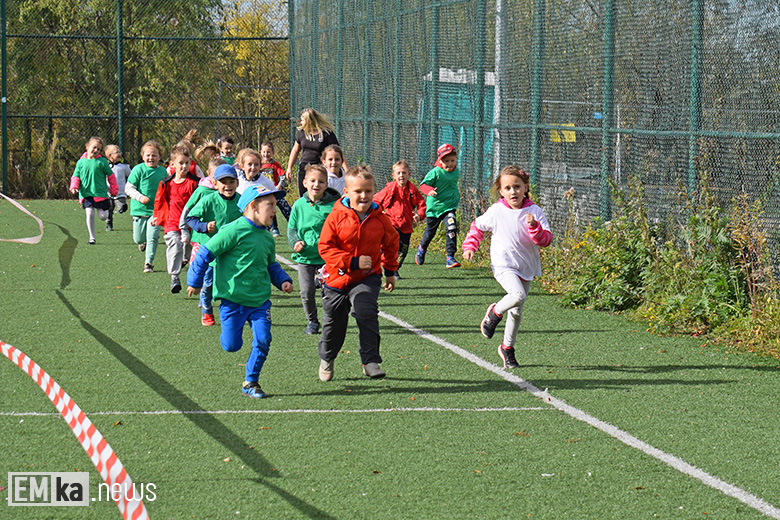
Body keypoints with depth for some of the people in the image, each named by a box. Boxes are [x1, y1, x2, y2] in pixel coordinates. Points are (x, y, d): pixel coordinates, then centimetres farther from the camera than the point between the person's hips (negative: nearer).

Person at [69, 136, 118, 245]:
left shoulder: (102, 162, -3)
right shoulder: (81, 162, 5)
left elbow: (111, 175, 6)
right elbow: (76, 176, 10)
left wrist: (114, 190, 9)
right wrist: (74, 187, -8)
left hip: (100, 193, -1)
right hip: (86, 194, 1)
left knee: (103, 216, 1)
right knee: (90, 214, -10)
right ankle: (92, 237, 4)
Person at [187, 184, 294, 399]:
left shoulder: (267, 238, 10)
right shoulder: (234, 231, -13)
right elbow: (205, 253, -10)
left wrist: (283, 280, 8)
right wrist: (195, 282, -6)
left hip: (260, 301, 5)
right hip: (233, 300, -5)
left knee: (263, 341, -9)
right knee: (231, 346, -2)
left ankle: (250, 383, 7)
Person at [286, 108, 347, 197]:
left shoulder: (327, 133, -9)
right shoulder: (301, 131, 5)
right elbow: (295, 150, 18)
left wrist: (347, 170, -19)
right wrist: (289, 168, 16)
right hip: (304, 169, 5)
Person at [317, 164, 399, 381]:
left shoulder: (380, 219, -5)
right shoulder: (336, 217, -14)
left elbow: (391, 243, 14)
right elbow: (325, 247, -15)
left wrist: (390, 271, 17)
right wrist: (353, 262, -23)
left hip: (367, 277, 0)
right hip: (337, 277, 0)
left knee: (367, 312, -25)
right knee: (334, 323, 15)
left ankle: (371, 360, -17)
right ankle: (326, 359, 42)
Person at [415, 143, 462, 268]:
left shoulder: (456, 171, 2)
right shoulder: (435, 172, -16)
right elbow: (423, 185, -15)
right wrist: (429, 191, -33)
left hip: (450, 206, 2)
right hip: (434, 206, -2)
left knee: (451, 228, -20)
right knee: (430, 232, 16)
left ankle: (450, 258, -17)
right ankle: (421, 249, 48)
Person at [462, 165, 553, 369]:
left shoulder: (535, 212, -4)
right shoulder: (496, 211, -5)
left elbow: (546, 240, -8)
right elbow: (478, 226, 13)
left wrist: (534, 226, -25)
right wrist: (470, 246, 1)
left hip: (526, 267, 3)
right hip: (503, 265, -3)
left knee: (516, 311, 12)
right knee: (518, 295, -30)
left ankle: (507, 348, 31)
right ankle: (495, 313, 0)